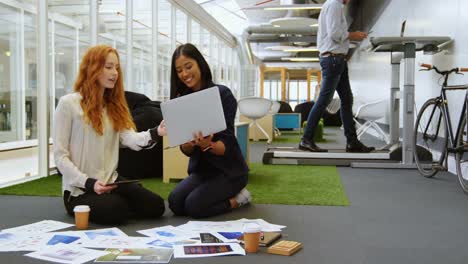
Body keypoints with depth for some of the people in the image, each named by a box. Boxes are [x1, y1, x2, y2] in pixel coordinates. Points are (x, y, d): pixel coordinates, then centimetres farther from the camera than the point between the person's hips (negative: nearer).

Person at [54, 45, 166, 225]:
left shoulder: (114, 106, 12)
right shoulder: (68, 103, -7)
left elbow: (131, 140, -6)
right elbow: (60, 156, -9)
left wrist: (156, 133, -28)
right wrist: (89, 183, -20)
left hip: (111, 182, 6)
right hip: (79, 189, -5)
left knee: (155, 206, -12)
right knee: (117, 211, -29)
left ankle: (111, 202, 12)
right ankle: (79, 207, 1)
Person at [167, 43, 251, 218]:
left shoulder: (222, 94, -15)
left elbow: (227, 143, -18)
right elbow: (186, 151, -4)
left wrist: (208, 145, -40)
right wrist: (188, 144, -27)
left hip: (229, 169, -5)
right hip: (201, 169, 6)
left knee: (193, 206, -24)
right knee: (175, 202, -16)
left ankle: (237, 199, 3)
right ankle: (226, 196, 9)